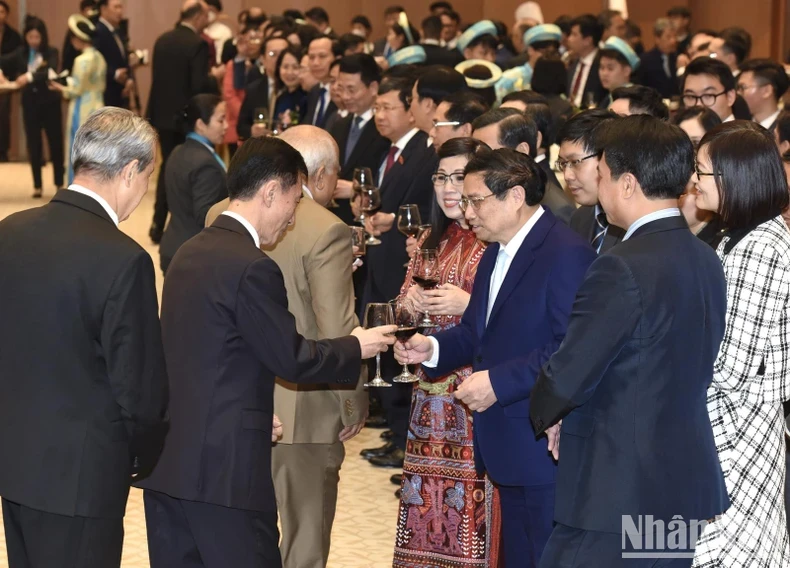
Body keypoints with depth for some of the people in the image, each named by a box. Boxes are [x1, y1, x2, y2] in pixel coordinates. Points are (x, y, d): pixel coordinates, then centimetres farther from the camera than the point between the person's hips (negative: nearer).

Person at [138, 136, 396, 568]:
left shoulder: (189, 253, 11)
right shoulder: (252, 267, -16)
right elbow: (291, 358, -10)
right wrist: (355, 348, 5)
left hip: (166, 460, 9)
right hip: (223, 466, -9)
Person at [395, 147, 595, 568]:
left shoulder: (566, 254, -18)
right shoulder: (495, 254, 15)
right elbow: (476, 332, 20)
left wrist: (499, 382, -25)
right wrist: (433, 348, 1)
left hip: (547, 446, -10)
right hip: (508, 445, 10)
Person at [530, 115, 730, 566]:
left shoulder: (623, 269, -19)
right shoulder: (705, 260, 8)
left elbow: (565, 379, -18)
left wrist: (546, 413, 5)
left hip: (620, 492, -9)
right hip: (690, 480, 9)